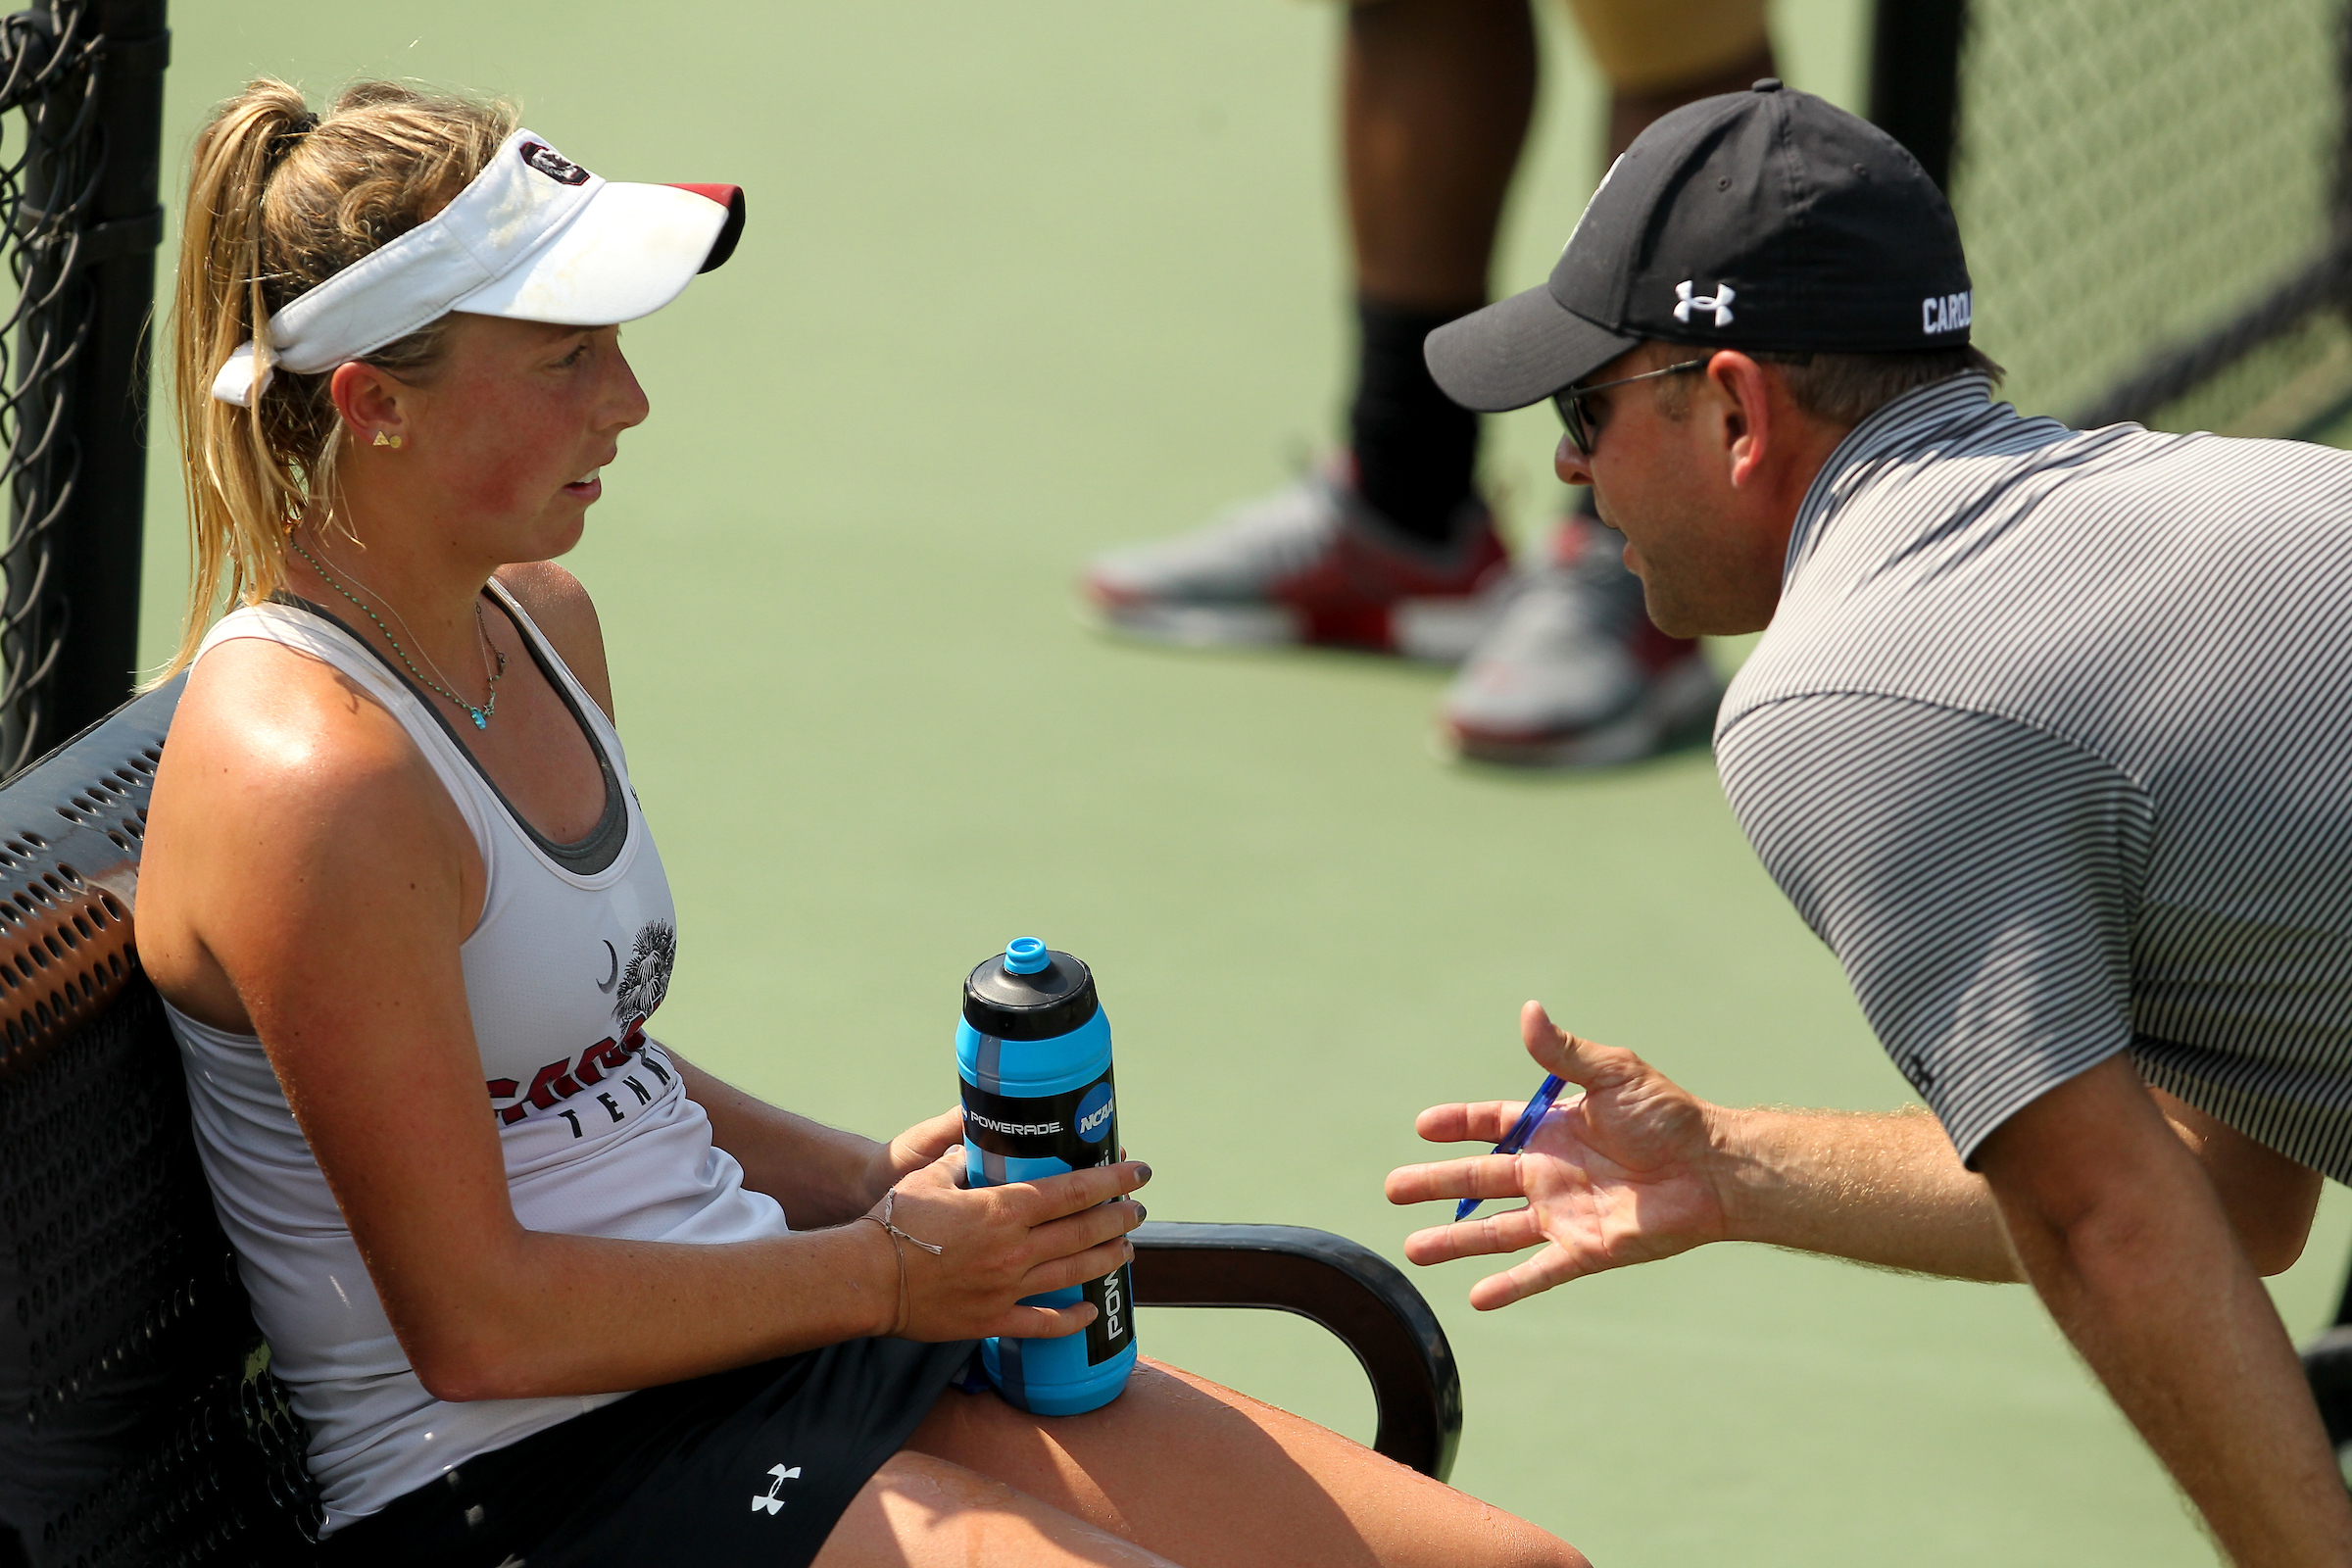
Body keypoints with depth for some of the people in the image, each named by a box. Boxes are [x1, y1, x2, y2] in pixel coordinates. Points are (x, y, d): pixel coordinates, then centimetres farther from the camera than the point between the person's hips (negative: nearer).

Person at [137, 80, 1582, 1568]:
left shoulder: (541, 622, 10)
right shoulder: (308, 779, -19)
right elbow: (475, 1321, -18)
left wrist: (861, 1179, 7)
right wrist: (880, 1268, -9)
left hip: (764, 1345, 9)